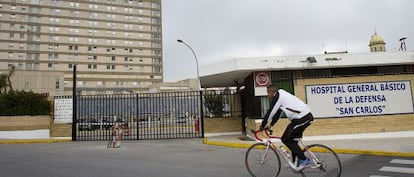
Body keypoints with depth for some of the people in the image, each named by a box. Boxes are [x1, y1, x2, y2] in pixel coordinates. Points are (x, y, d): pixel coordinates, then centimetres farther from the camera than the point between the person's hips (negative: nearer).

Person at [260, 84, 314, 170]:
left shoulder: (278, 96, -8)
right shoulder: (282, 96, 21)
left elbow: (270, 112, -9)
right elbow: (277, 113, 26)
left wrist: (263, 125, -1)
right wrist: (270, 124, 26)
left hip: (302, 118, -10)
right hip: (306, 116, 10)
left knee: (286, 139, -3)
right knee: (292, 139, 18)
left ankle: (304, 160, -2)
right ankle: (296, 163, 24)